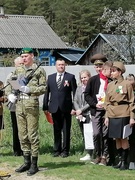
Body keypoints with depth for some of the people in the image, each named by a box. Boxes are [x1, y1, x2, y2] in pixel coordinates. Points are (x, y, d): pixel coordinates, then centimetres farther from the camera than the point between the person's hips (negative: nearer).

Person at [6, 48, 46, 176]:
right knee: (22, 135, 10)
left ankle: (34, 164, 3)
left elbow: (43, 88, -5)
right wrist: (10, 94, 2)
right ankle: (26, 162, 20)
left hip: (31, 104, -6)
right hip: (19, 104, 6)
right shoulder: (18, 70, 16)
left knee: (32, 135, -4)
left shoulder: (39, 70, -1)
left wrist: (29, 89, -17)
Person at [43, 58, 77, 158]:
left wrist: (74, 107, -8)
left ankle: (65, 150, 10)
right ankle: (57, 150, 17)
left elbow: (74, 92, -1)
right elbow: (47, 92, 10)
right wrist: (45, 106, 3)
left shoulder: (71, 77, 2)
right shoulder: (50, 77, 12)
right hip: (54, 108, 3)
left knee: (66, 130, 2)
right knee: (56, 130, 9)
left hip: (66, 108, -3)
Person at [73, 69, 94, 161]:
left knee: (89, 134, -9)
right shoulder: (79, 88, 15)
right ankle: (89, 153, 14)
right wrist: (77, 111, -2)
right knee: (84, 135, 8)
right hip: (80, 115, 7)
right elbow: (75, 100, 14)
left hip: (89, 114, -7)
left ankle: (90, 154, -5)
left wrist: (81, 110, -11)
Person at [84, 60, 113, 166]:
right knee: (96, 134, -4)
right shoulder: (93, 80, 1)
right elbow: (87, 95, 2)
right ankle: (98, 156, 10)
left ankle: (104, 157, 8)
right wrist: (95, 104, -8)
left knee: (105, 134, 0)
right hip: (96, 110, -1)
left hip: (107, 111, 1)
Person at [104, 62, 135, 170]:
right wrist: (107, 116, 9)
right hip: (112, 115, 5)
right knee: (117, 138, 9)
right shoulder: (110, 85, 11)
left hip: (123, 115, -5)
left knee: (123, 138, -3)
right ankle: (121, 160, 20)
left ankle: (124, 162, 6)